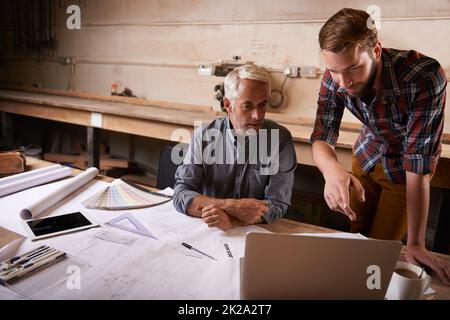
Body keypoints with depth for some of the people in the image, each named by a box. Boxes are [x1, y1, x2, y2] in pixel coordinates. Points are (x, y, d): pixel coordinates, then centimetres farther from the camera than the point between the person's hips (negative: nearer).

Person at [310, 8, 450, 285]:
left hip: (403, 168, -3)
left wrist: (415, 244, -30)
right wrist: (332, 170, -49)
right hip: (367, 156, 4)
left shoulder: (425, 77, -37)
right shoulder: (335, 78, -25)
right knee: (355, 234, 18)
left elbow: (418, 164, -35)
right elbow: (321, 138, -24)